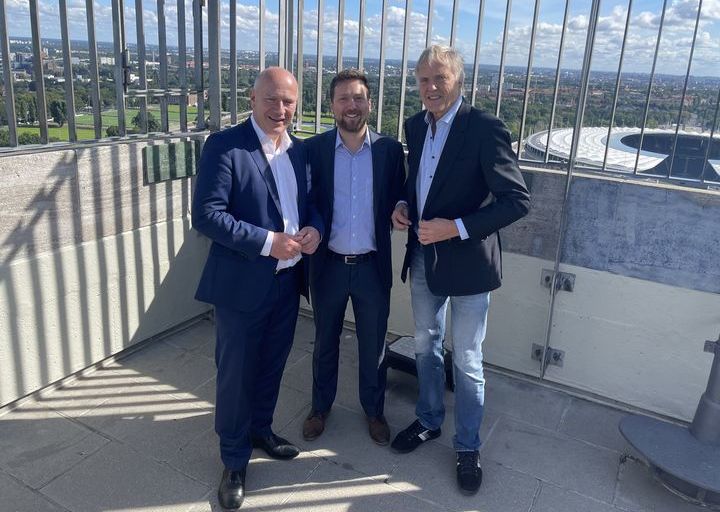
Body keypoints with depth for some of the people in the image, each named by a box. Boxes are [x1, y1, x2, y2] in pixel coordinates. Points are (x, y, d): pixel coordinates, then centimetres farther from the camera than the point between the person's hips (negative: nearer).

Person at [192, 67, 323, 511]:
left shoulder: (300, 150, 8)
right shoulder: (224, 146, -12)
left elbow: (312, 201, 15)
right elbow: (207, 214, -17)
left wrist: (315, 228, -8)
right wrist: (267, 242, -22)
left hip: (288, 280, 6)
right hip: (242, 283, -5)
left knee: (272, 365, 20)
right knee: (236, 373, 7)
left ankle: (260, 428, 44)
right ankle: (235, 461, 26)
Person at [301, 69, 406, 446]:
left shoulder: (390, 150, -3)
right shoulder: (313, 149, -5)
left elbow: (398, 202, 4)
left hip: (372, 266, 0)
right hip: (328, 264, 0)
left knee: (373, 345, 15)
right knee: (325, 342, 18)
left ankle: (374, 409, 38)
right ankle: (320, 407, 40)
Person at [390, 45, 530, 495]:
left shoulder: (485, 128, -17)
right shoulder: (416, 125, 4)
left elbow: (518, 200, -19)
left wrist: (456, 228, -25)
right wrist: (404, 206, -2)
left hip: (466, 261, -6)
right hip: (423, 257, 6)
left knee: (467, 362, 8)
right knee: (426, 347, 20)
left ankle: (468, 446, 29)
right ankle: (429, 421, 42)